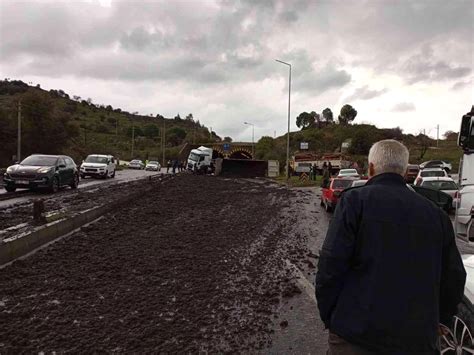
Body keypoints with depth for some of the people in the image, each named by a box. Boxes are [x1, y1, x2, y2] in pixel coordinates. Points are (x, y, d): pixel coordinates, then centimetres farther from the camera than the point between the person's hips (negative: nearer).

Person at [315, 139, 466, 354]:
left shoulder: (355, 200, -9)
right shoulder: (436, 213, 4)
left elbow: (331, 266, -14)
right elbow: (454, 278, 10)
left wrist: (328, 317, 0)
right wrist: (437, 320, 26)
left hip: (356, 335, -4)